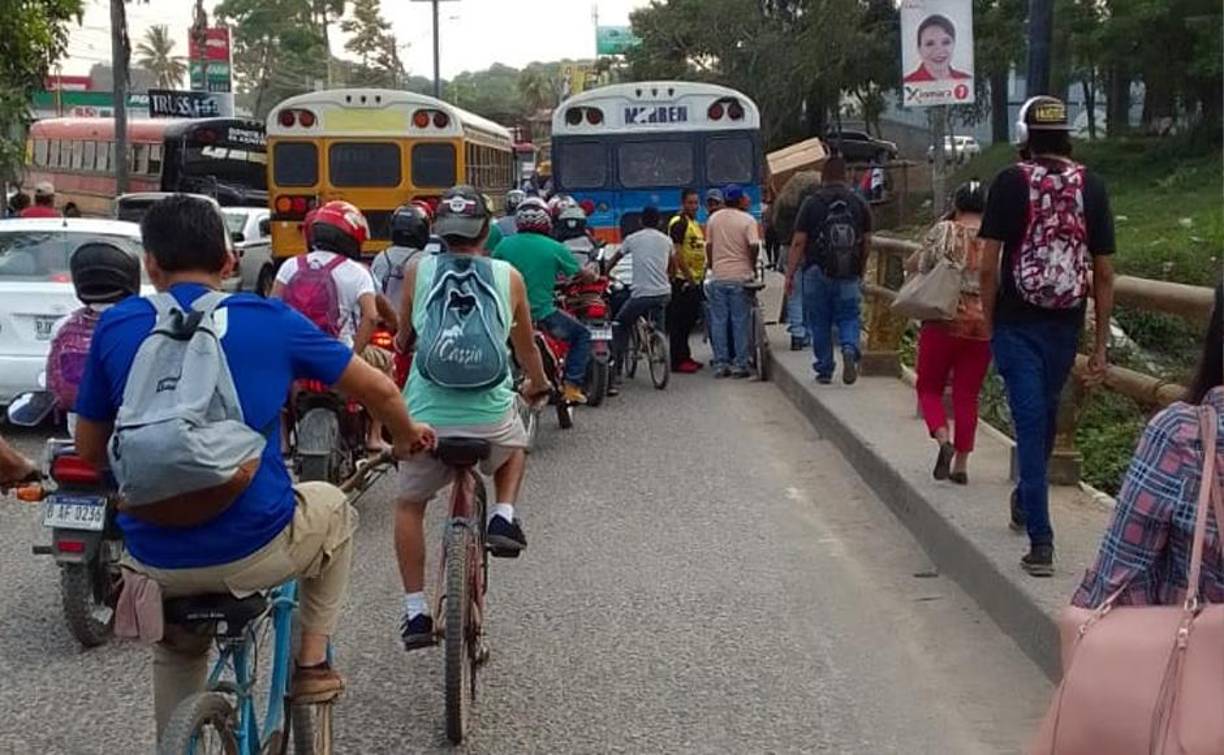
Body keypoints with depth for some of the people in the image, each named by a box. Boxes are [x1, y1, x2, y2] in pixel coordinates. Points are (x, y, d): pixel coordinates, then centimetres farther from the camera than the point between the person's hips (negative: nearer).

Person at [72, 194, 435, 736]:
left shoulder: (116, 327, 1)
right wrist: (408, 436, 28)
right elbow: (378, 389, 6)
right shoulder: (270, 320, -2)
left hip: (157, 563, 2)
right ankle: (311, 665, 30)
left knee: (176, 649, 36)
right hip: (254, 553, -2)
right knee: (333, 507, 31)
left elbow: (88, 449, 10)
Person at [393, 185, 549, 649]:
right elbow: (525, 345, 19)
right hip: (491, 415, 0)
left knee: (409, 505, 23)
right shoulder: (508, 276, 5)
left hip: (427, 416, 0)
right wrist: (538, 384, 40)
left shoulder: (417, 270, 3)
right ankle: (504, 515, 13)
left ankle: (415, 611, 17)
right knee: (515, 446, 37)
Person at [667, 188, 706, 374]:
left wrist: (703, 272, 16)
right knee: (679, 322, -6)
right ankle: (678, 361, -3)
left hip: (695, 280, 10)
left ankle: (685, 356, 22)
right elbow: (677, 253, -18)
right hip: (682, 280, -10)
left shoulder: (695, 224, 18)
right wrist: (688, 276, -19)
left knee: (690, 320, 14)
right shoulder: (678, 223, -12)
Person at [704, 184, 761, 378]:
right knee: (740, 322, 3)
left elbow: (708, 245, 9)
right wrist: (753, 266, 0)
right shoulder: (748, 220, -6)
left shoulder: (714, 218, 5)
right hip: (740, 276, -3)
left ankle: (720, 364, 7)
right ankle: (740, 364, 3)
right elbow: (754, 246, -16)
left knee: (718, 321, 7)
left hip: (718, 276, 3)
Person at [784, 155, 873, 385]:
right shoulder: (859, 203, 5)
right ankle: (850, 350, -19)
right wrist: (861, 271, 23)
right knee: (849, 317, 9)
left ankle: (824, 370, 12)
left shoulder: (812, 203, -3)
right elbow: (867, 242, 10)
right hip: (849, 275, 2)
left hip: (817, 273, -1)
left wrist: (790, 274, -2)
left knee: (819, 323, 8)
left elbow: (798, 242, -6)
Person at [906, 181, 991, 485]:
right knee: (967, 394, 10)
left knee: (929, 387, 11)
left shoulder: (945, 231, -6)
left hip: (945, 320, -3)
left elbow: (912, 265, 1)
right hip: (984, 325, 3)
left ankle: (943, 440, -13)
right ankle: (961, 464, 10)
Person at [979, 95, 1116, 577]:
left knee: (1030, 421, -2)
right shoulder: (1091, 186, 2)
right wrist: (1101, 345, 7)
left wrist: (989, 321, 3)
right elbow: (1104, 273, 2)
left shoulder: (1011, 182, -6)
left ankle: (1041, 541, -7)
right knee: (1045, 415, 22)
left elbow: (988, 264, -9)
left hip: (1018, 322, -3)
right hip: (1066, 325, 3)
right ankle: (1025, 501, 43)